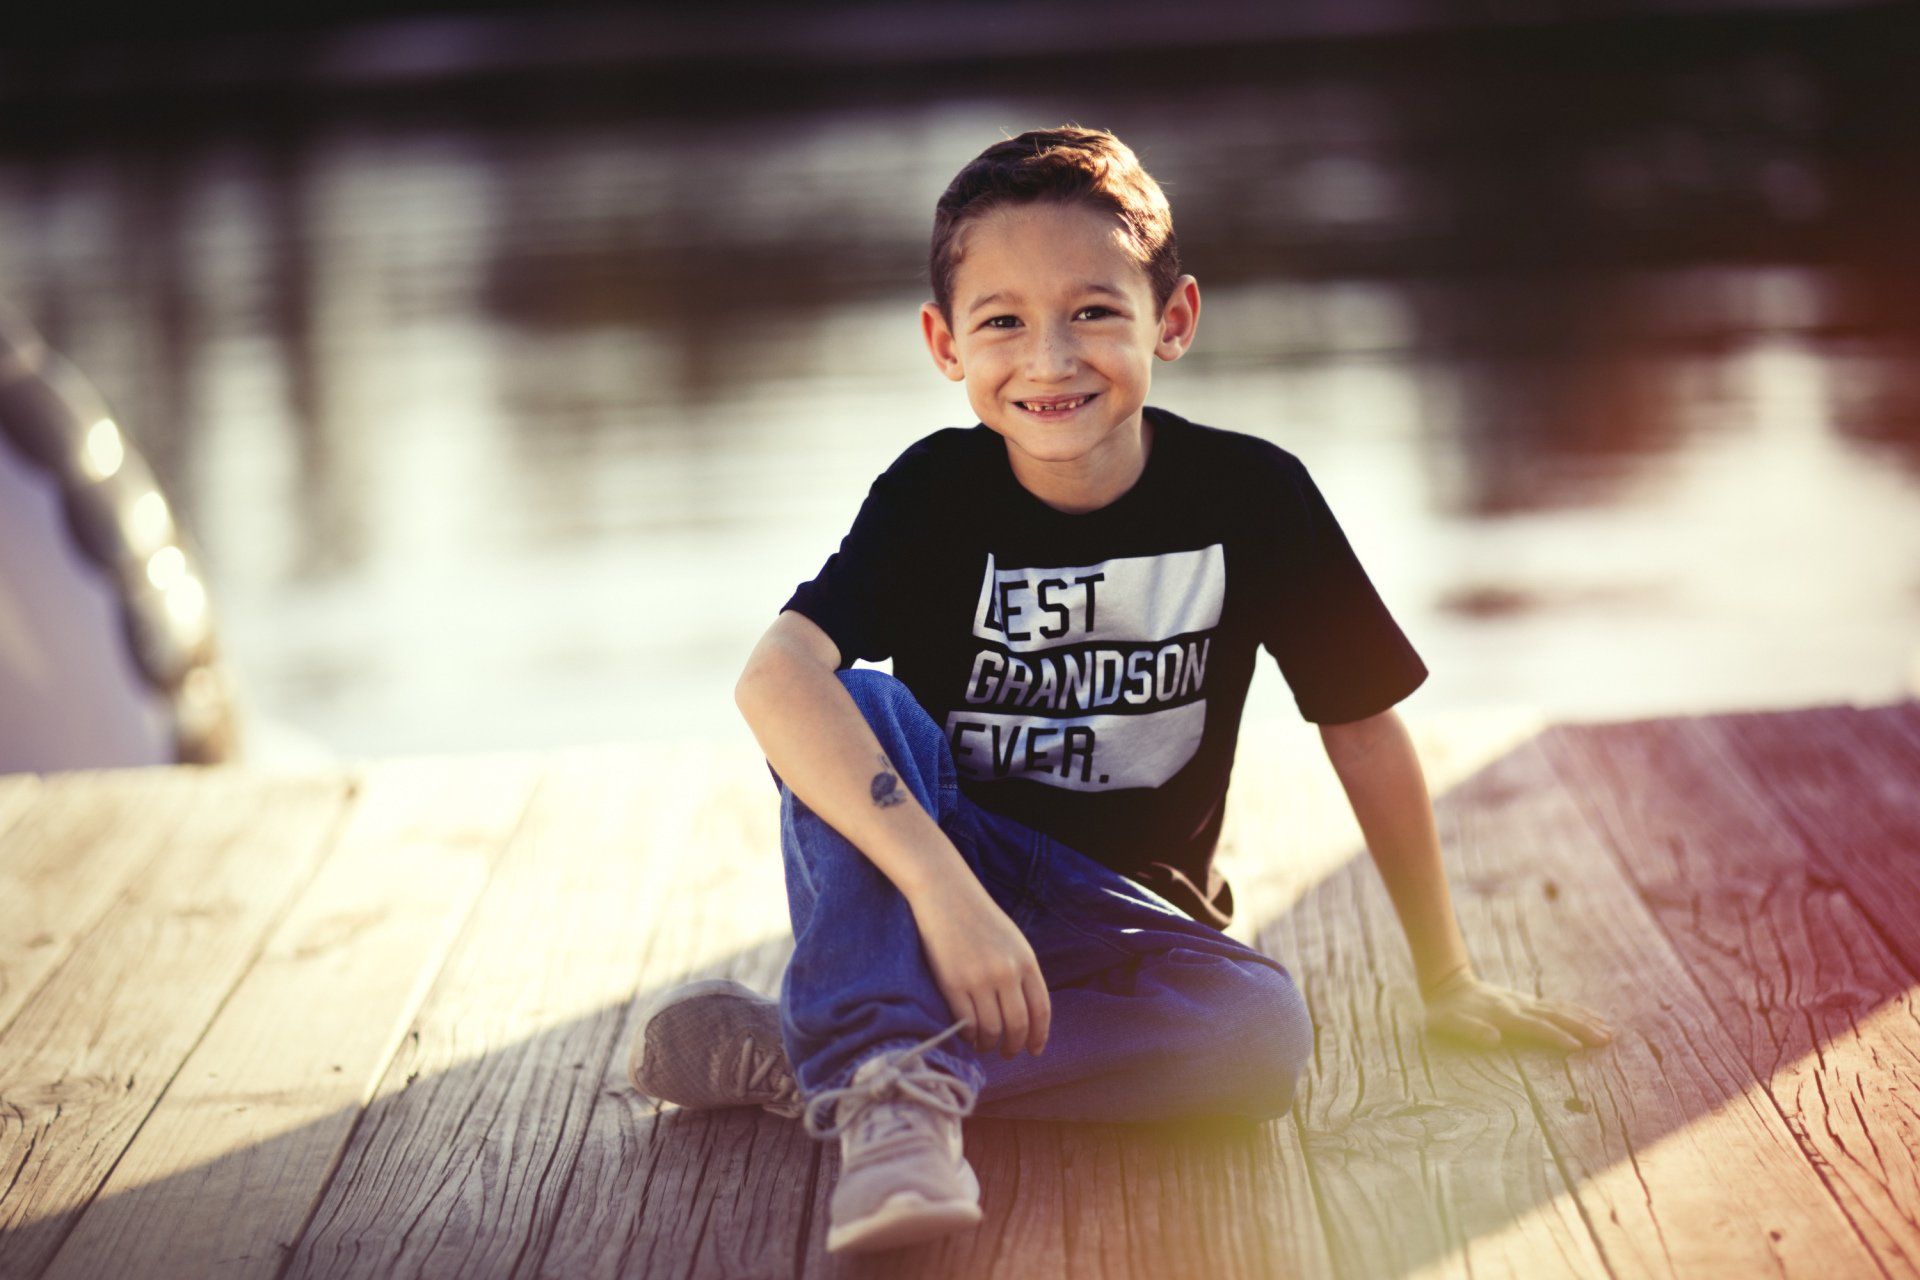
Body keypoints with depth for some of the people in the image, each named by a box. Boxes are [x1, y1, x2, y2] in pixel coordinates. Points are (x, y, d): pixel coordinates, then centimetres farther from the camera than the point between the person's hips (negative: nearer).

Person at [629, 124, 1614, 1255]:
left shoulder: (1249, 495, -10)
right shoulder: (938, 493, -13)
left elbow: (1367, 733, -1)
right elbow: (774, 676, -31)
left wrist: (1450, 981, 3)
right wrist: (942, 886, -44)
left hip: (1123, 919, 1)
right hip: (922, 880, -1)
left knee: (1266, 1034, -31)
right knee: (850, 710, -29)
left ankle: (802, 1052, -28)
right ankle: (892, 1086, -40)